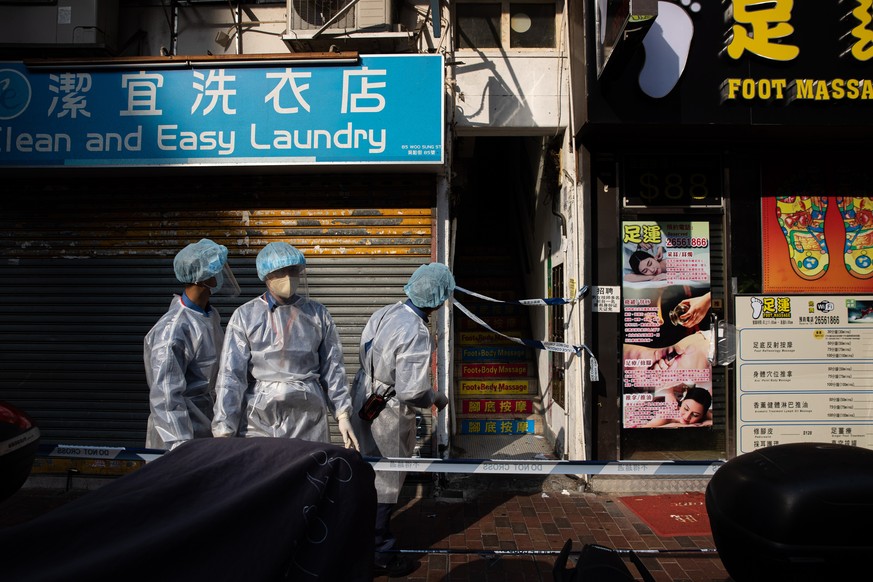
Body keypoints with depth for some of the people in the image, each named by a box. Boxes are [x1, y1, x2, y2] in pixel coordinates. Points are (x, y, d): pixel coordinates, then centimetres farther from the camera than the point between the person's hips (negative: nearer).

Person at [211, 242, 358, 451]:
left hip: (309, 420, 1)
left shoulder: (317, 314, 7)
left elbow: (333, 368, 9)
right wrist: (224, 431, -7)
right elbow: (230, 375, -2)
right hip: (260, 421, -1)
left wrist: (343, 415, 3)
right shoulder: (245, 316, 1)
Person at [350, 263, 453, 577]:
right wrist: (437, 399, -10)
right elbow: (412, 392, -29)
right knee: (385, 484, 8)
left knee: (371, 477, 25)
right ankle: (379, 556, 24)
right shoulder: (417, 334, -29)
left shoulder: (386, 312, -3)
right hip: (388, 417, -9)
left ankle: (369, 536, 46)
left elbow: (366, 352, 9)